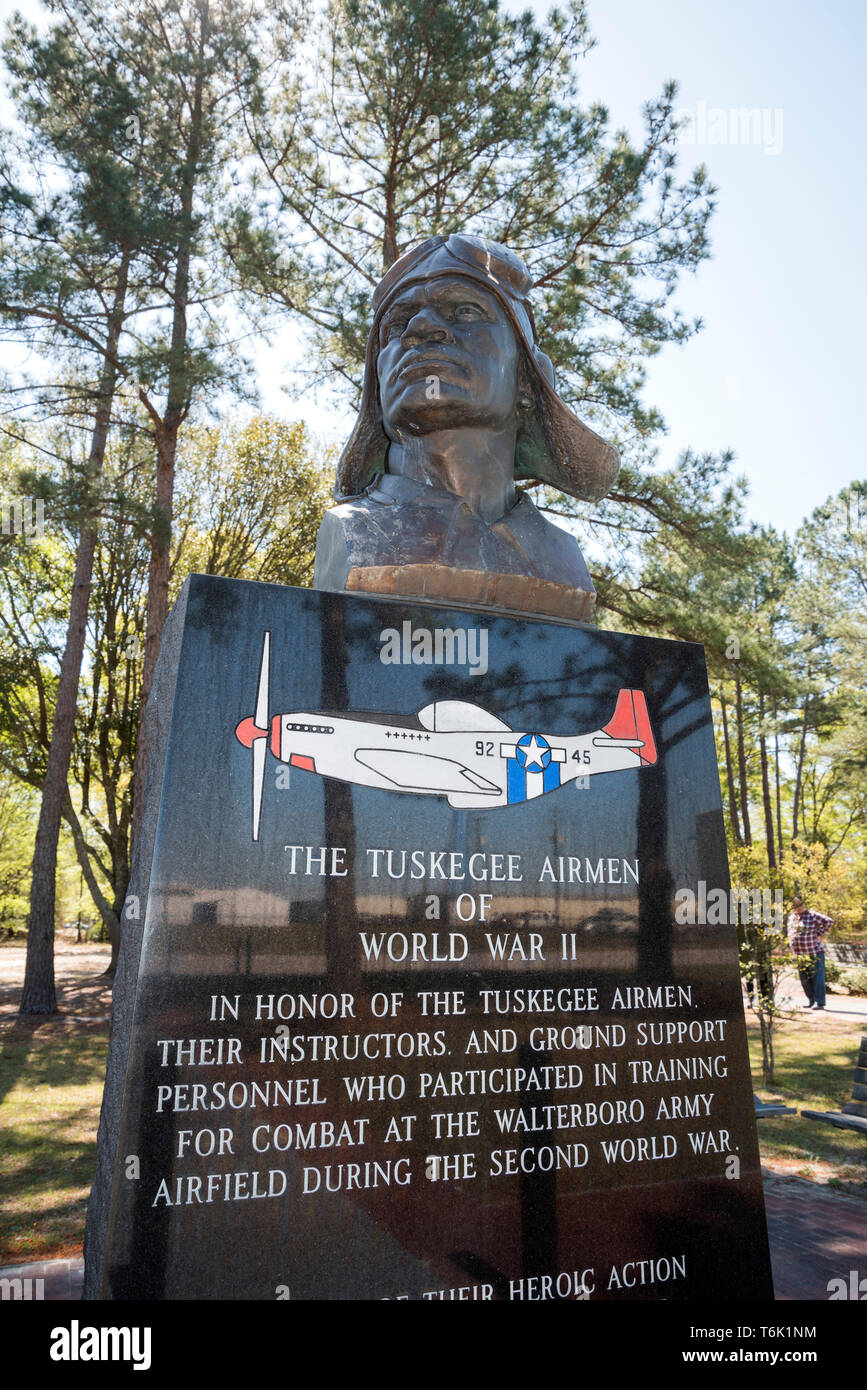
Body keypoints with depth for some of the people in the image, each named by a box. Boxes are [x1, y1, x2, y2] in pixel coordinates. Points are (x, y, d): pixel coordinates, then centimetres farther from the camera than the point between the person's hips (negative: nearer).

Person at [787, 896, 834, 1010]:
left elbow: (829, 921, -13)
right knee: (804, 979, 10)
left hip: (814, 953, -7)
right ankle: (811, 1000, 21)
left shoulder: (812, 916, -9)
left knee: (817, 978, -4)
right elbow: (790, 931, 29)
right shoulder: (792, 917, 12)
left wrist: (820, 934, -11)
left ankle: (820, 1002, 0)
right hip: (799, 954, 7)